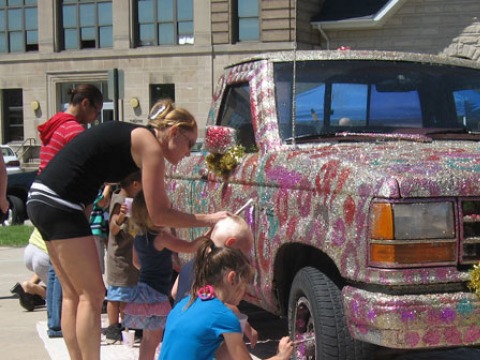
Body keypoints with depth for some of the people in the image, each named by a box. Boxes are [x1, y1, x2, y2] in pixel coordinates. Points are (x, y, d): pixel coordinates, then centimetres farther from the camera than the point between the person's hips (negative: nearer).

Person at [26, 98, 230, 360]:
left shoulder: (133, 136, 17)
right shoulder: (150, 146, -9)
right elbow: (159, 215, -10)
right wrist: (210, 220, -2)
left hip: (41, 198, 10)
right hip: (59, 204, -10)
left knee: (73, 294, 14)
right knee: (92, 295, -2)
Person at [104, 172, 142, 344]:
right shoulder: (119, 201, -17)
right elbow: (113, 230, -26)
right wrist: (119, 217, -43)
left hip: (130, 257, 10)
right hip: (120, 257, -10)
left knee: (127, 294, 16)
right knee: (116, 294, -4)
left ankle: (123, 325, 25)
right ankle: (113, 328, 2)